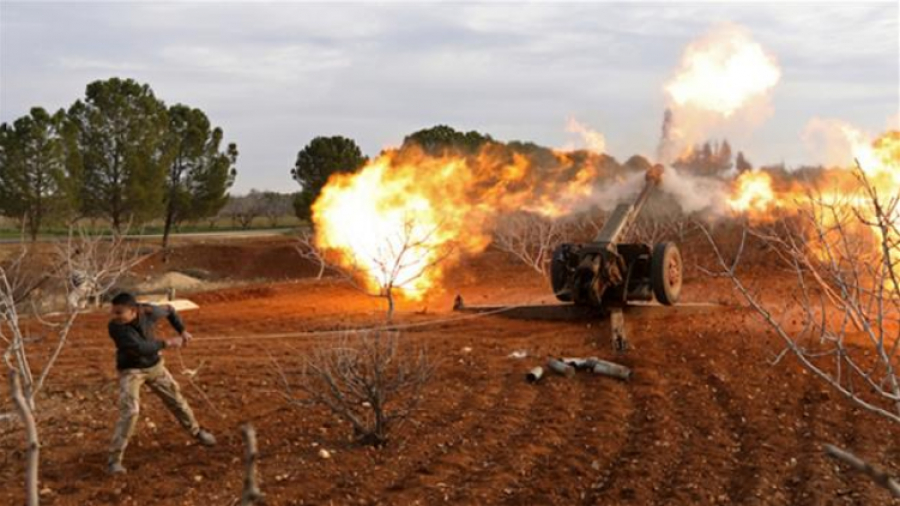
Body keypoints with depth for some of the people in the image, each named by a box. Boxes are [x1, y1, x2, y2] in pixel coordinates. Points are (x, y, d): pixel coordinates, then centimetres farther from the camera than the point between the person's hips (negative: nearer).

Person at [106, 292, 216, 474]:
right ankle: (115, 458, -12)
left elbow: (168, 309, 3)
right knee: (129, 411, -19)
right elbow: (139, 348, -39)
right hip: (131, 370, -4)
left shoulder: (149, 312, -21)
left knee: (176, 400, 18)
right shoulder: (115, 327, -32)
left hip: (154, 365, 4)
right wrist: (167, 343, -31)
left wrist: (182, 331, -1)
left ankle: (196, 432, 42)